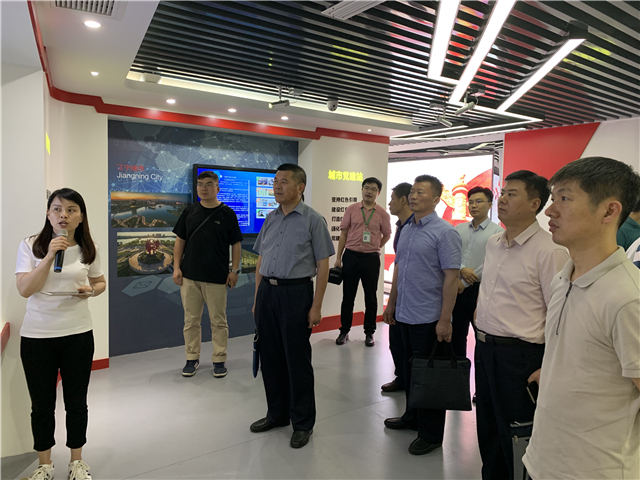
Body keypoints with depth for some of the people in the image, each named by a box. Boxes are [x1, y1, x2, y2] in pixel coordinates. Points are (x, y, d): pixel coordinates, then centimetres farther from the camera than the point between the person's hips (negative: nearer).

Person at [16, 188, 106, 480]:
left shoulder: (88, 249, 0)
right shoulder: (30, 246, -5)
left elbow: (100, 283, 12)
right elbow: (24, 289, -13)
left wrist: (91, 291, -11)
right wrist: (50, 255, -22)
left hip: (78, 335, 1)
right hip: (36, 336, -1)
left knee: (76, 402, 13)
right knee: (42, 404, 13)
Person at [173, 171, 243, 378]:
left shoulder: (227, 213, -2)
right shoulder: (189, 212, 7)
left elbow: (236, 244, 0)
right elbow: (180, 240, 10)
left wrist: (234, 270, -6)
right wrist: (176, 267, 2)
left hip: (217, 277, -3)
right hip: (189, 276, 3)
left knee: (218, 321, 5)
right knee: (191, 320, 11)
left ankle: (219, 360, 19)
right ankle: (192, 358, 25)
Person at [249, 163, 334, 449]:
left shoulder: (312, 220, -5)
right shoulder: (270, 220, 11)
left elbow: (323, 265, -8)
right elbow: (260, 261, 15)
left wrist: (316, 306, -12)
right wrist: (257, 298, 11)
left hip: (295, 292, -6)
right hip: (267, 292, 6)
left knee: (297, 360, 3)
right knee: (270, 358, 14)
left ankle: (303, 423, 22)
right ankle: (277, 414, 34)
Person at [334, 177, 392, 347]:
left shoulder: (382, 213, 0)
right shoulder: (351, 209, 1)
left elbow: (387, 235, 13)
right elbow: (343, 234, 3)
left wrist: (373, 248, 9)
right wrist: (338, 257, 1)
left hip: (371, 258, 0)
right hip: (350, 256, 1)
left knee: (371, 298, 9)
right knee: (348, 296, 9)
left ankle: (369, 333, 22)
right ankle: (344, 331, 21)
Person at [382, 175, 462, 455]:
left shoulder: (444, 232, -13)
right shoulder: (407, 230, 10)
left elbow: (451, 277, -16)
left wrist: (445, 320, -19)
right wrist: (391, 303, 18)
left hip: (428, 319, -7)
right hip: (405, 315, 7)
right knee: (410, 369, 19)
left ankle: (431, 434, 23)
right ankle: (412, 417, 38)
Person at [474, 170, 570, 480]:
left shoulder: (549, 251, -16)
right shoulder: (493, 244, 8)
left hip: (518, 354, -7)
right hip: (484, 348, 7)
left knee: (515, 430, 9)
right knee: (487, 428, 21)